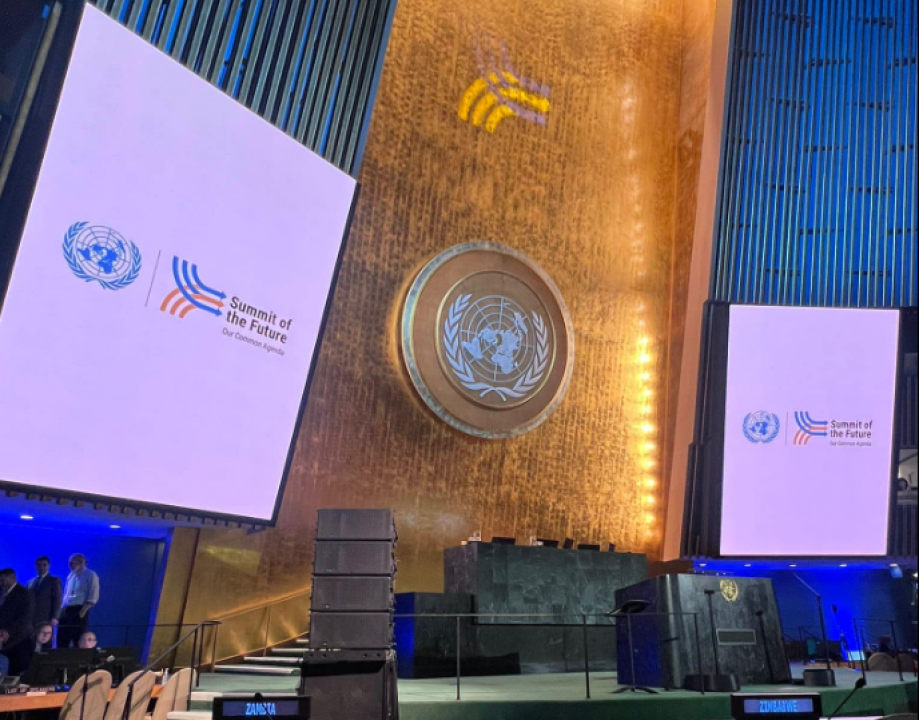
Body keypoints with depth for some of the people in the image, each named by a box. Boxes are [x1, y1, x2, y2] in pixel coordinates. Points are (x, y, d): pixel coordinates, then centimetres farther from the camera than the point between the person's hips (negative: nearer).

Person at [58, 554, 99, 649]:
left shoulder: (90, 575, -5)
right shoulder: (70, 576, 17)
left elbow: (93, 597, -11)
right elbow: (66, 594, 21)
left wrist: (83, 611, -18)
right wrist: (62, 609, 7)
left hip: (79, 611, -7)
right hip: (66, 610, 7)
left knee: (79, 641, -5)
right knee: (62, 641, 6)